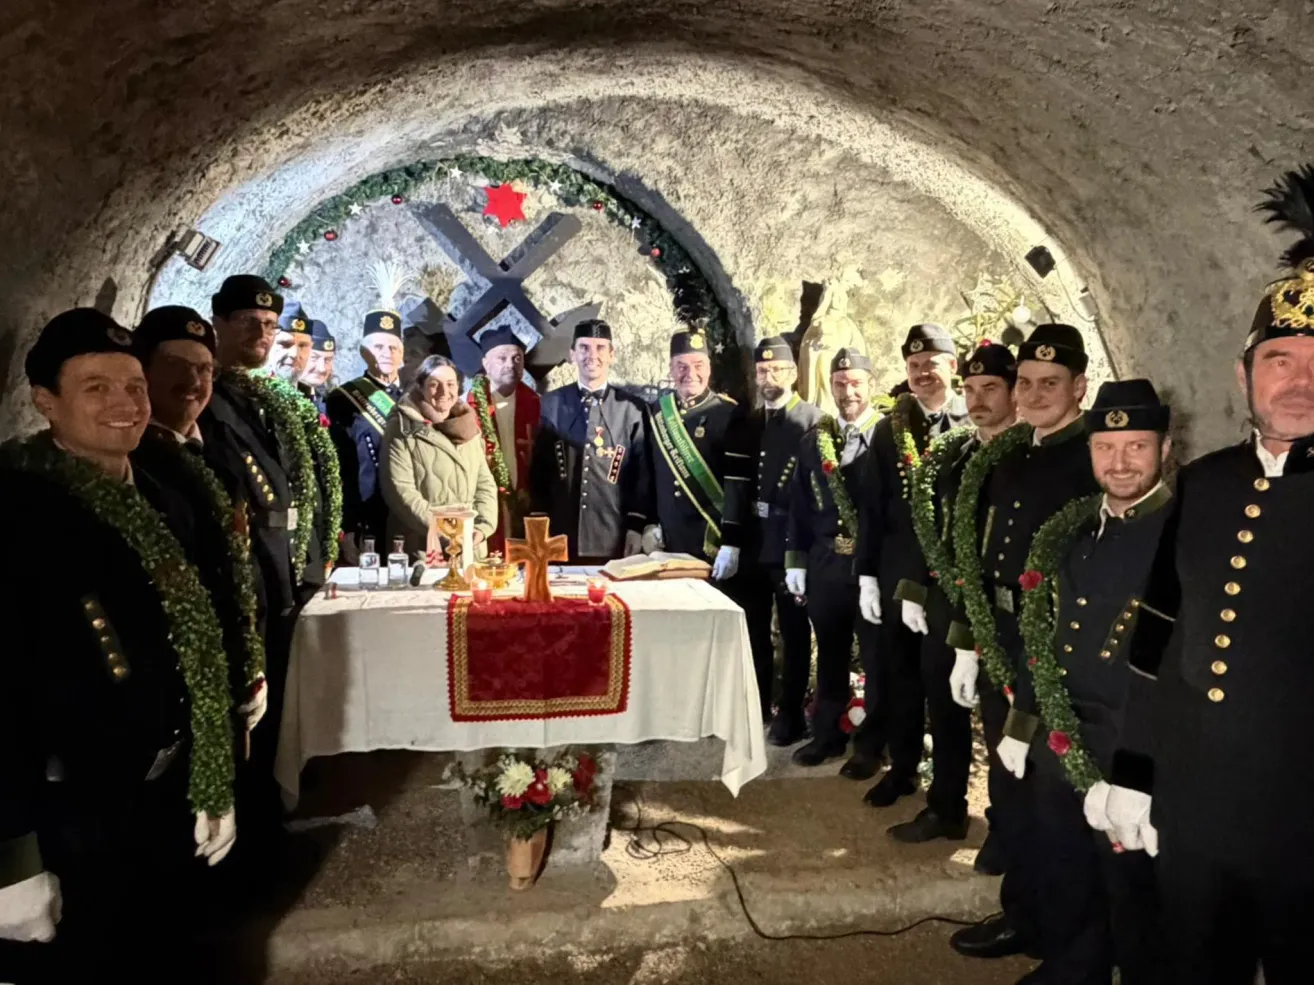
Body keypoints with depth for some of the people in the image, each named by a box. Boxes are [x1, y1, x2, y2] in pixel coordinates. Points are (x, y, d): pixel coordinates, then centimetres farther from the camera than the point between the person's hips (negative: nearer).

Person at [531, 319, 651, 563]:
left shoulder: (633, 409, 0)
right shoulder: (551, 404, 3)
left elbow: (643, 475, 2)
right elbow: (537, 469, 7)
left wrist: (635, 529, -2)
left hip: (615, 541, 0)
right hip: (559, 538, 1)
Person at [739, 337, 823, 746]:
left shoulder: (813, 420, -6)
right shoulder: (748, 423, 12)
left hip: (792, 545, -5)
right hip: (752, 544, 5)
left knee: (794, 633, 6)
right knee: (754, 631, 13)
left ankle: (791, 713, 18)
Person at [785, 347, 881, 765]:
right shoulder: (814, 440, 8)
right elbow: (799, 503, 9)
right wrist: (795, 559, 6)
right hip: (825, 563, 4)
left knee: (878, 654, 8)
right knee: (830, 653, 15)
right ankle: (829, 734, 29)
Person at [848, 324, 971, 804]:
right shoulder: (889, 429, 4)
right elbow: (871, 507, 2)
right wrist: (867, 574, -1)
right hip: (899, 572, 2)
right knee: (899, 673, 11)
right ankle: (902, 766, 28)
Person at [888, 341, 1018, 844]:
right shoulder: (946, 451, 7)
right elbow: (923, 525, 10)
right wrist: (912, 591, 5)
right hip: (945, 604, 5)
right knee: (945, 710, 15)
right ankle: (946, 808, 32)